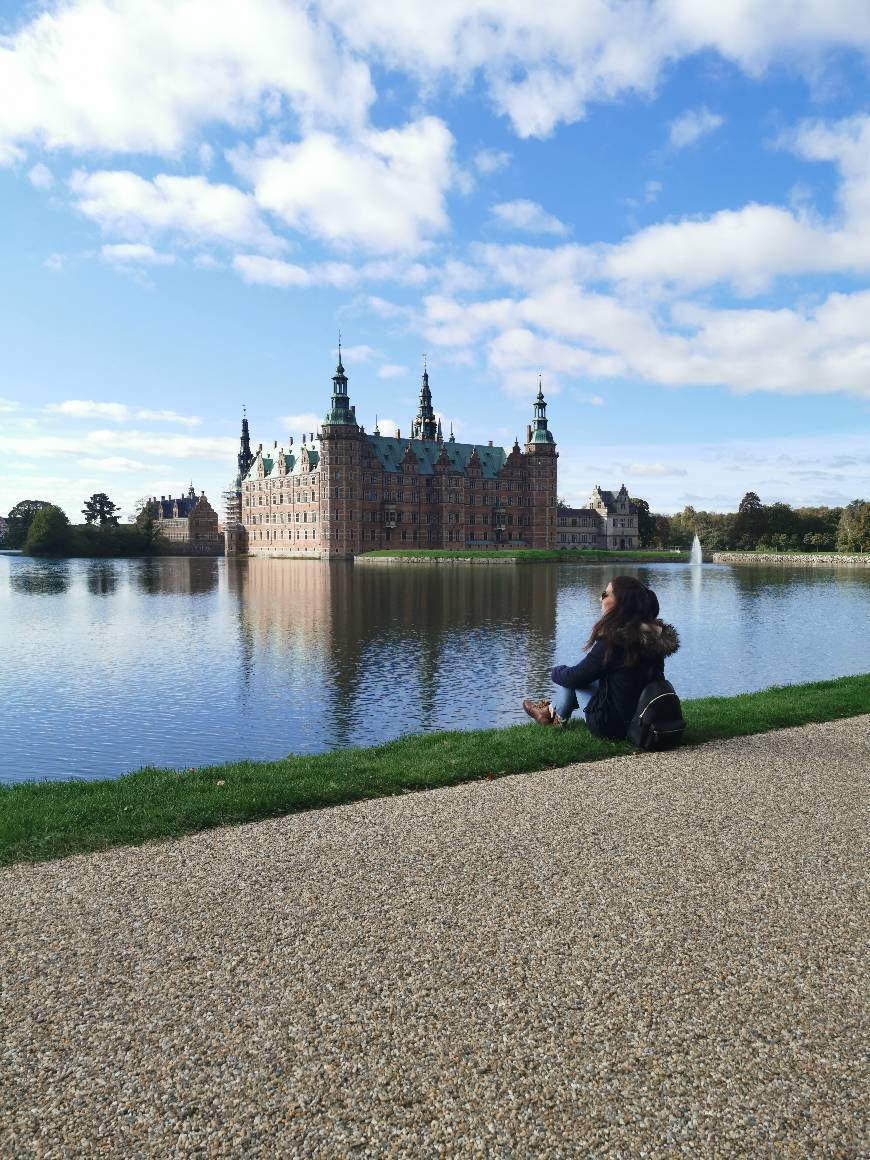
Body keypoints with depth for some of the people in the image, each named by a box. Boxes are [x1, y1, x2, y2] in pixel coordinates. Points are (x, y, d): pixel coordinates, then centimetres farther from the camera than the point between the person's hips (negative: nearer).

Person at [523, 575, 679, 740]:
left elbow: (575, 678, -14)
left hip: (611, 728, -7)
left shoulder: (612, 641, -25)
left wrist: (555, 672, 11)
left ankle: (551, 714, 31)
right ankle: (553, 709, 38)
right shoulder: (655, 635, -3)